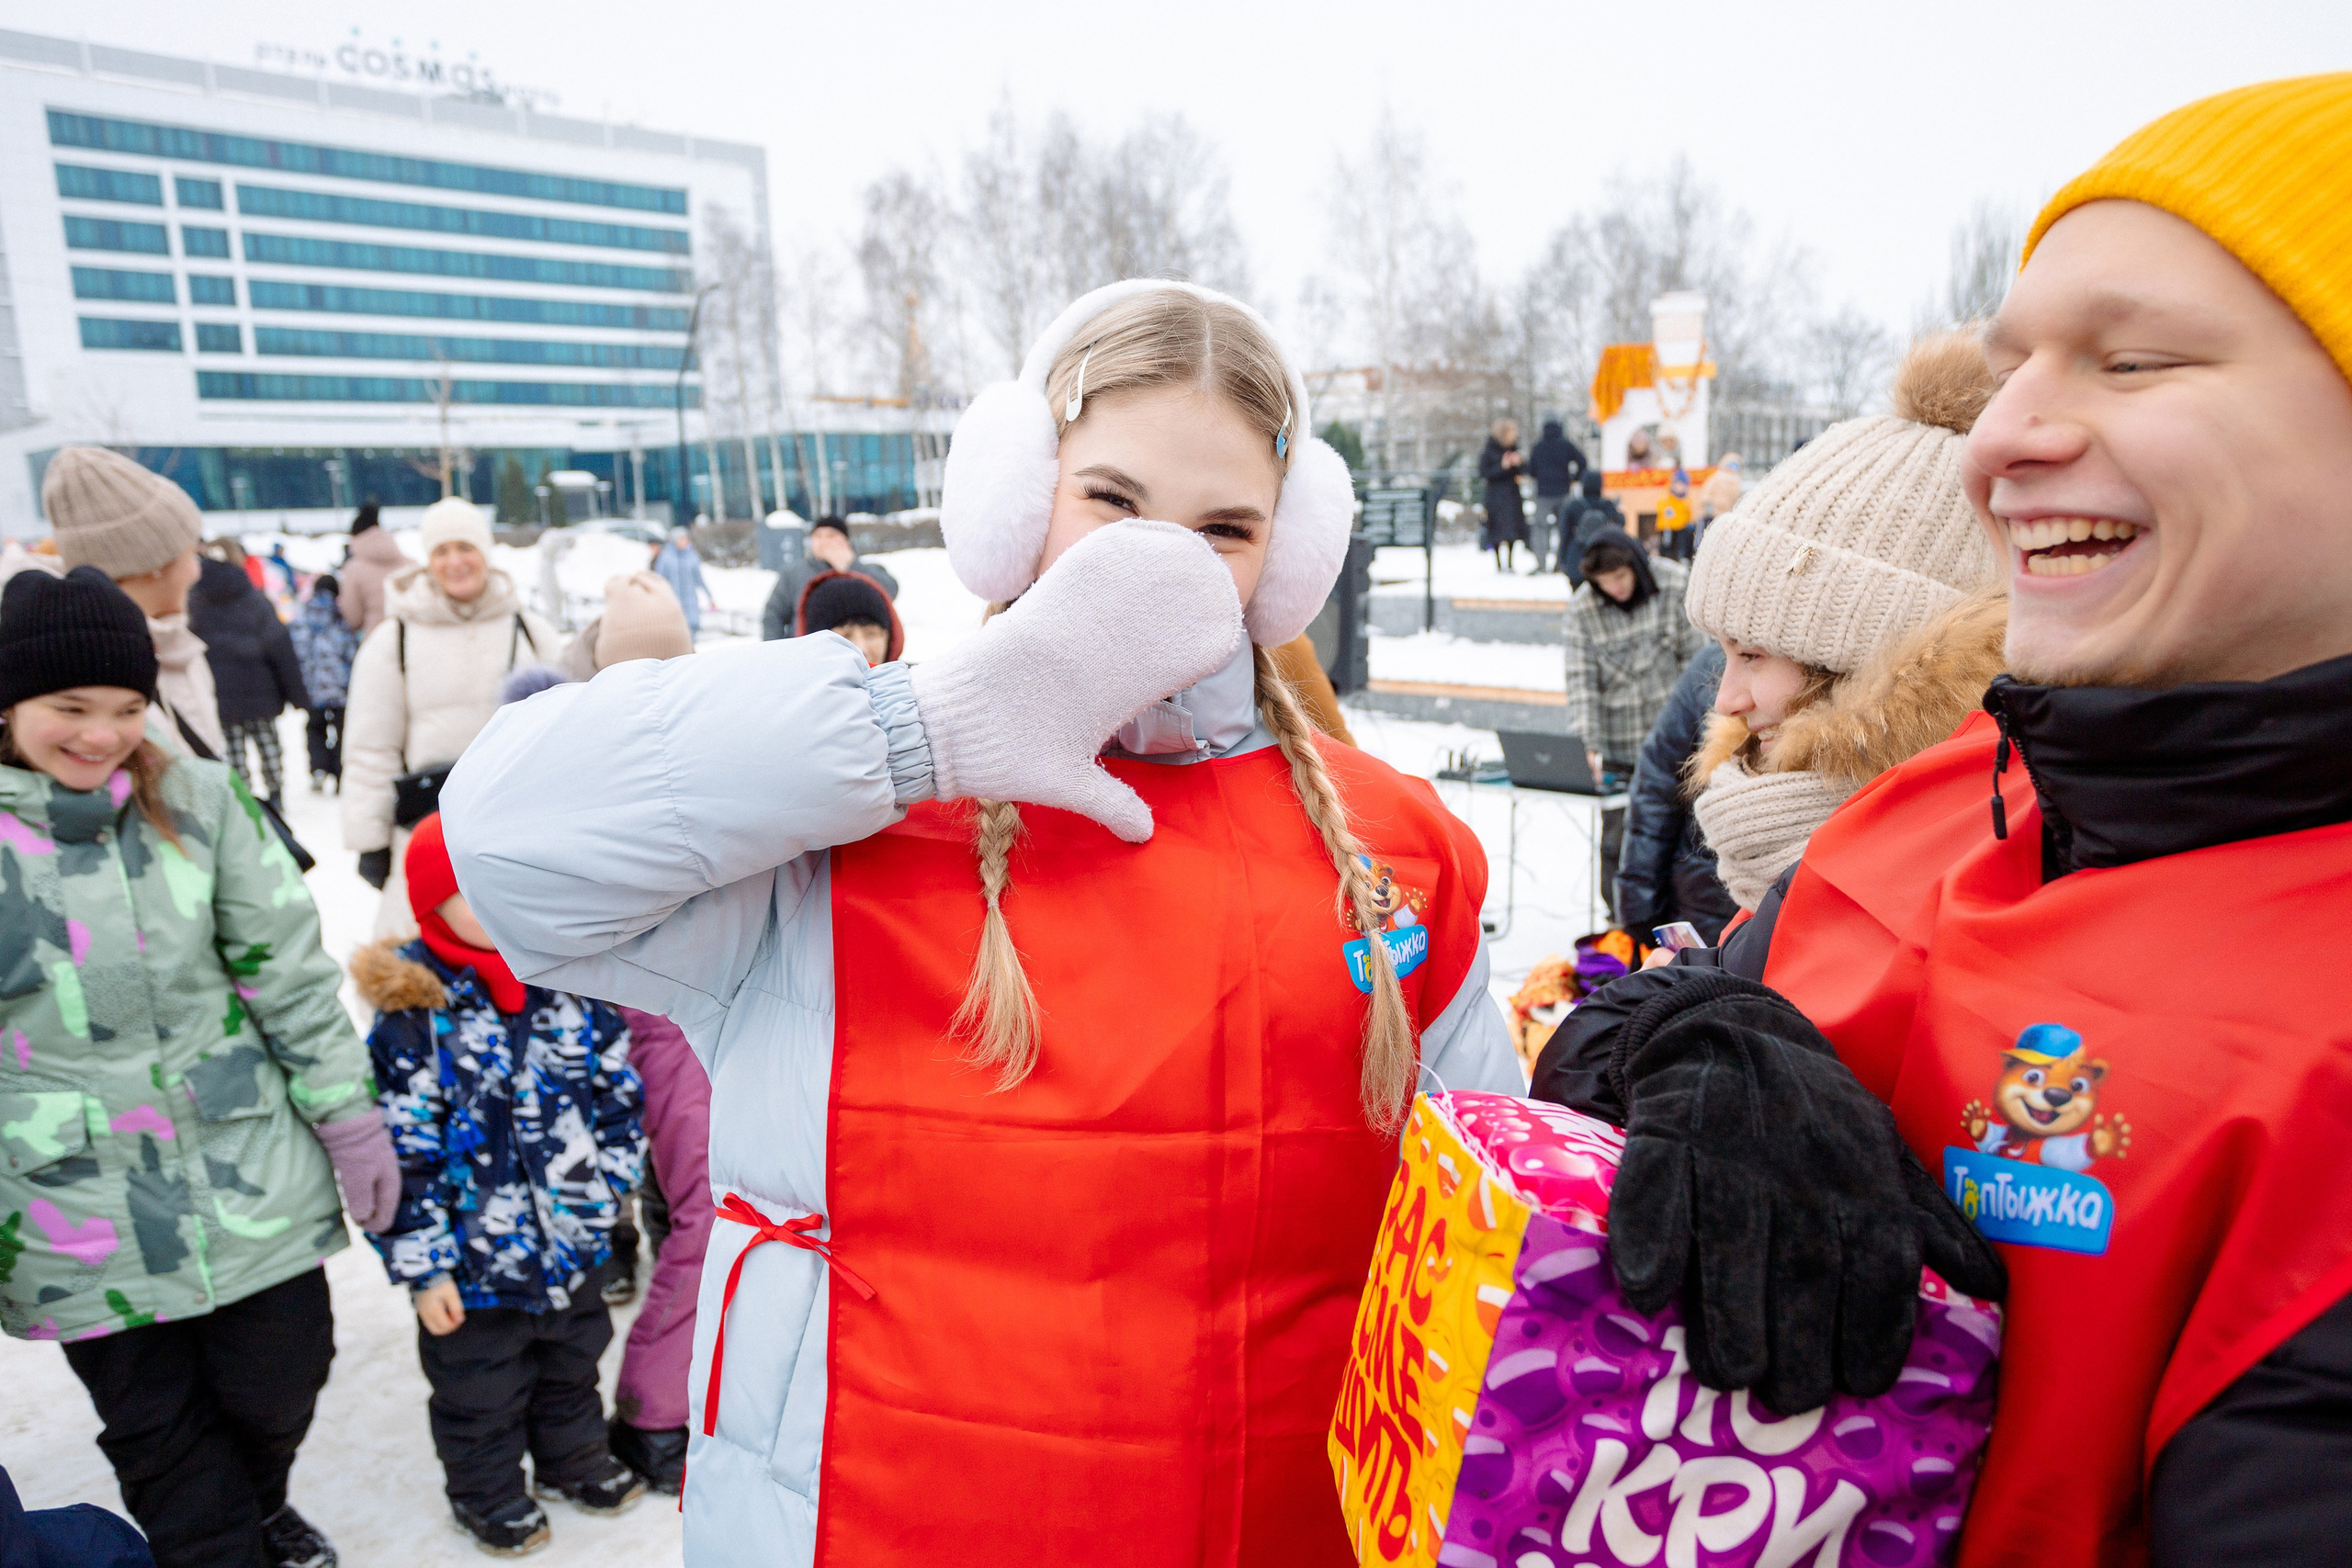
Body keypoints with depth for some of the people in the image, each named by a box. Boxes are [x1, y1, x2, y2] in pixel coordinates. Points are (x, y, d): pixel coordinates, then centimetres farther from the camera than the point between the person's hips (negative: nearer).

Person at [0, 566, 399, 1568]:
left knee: (279, 1388, 15)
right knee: (156, 1431, 12)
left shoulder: (198, 799, -4)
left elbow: (289, 970, 0)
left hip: (251, 1176, 2)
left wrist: (350, 1121, 0)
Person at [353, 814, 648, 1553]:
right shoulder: (412, 1014, -20)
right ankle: (487, 1493, 45)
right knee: (481, 1393, 20)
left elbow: (618, 1094, 3)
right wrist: (422, 1268, -14)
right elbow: (402, 1154, -17)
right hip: (477, 1261, -4)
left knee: (571, 1364, 27)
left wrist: (609, 1181, 3)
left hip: (573, 1241, 4)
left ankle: (574, 1457, 52)